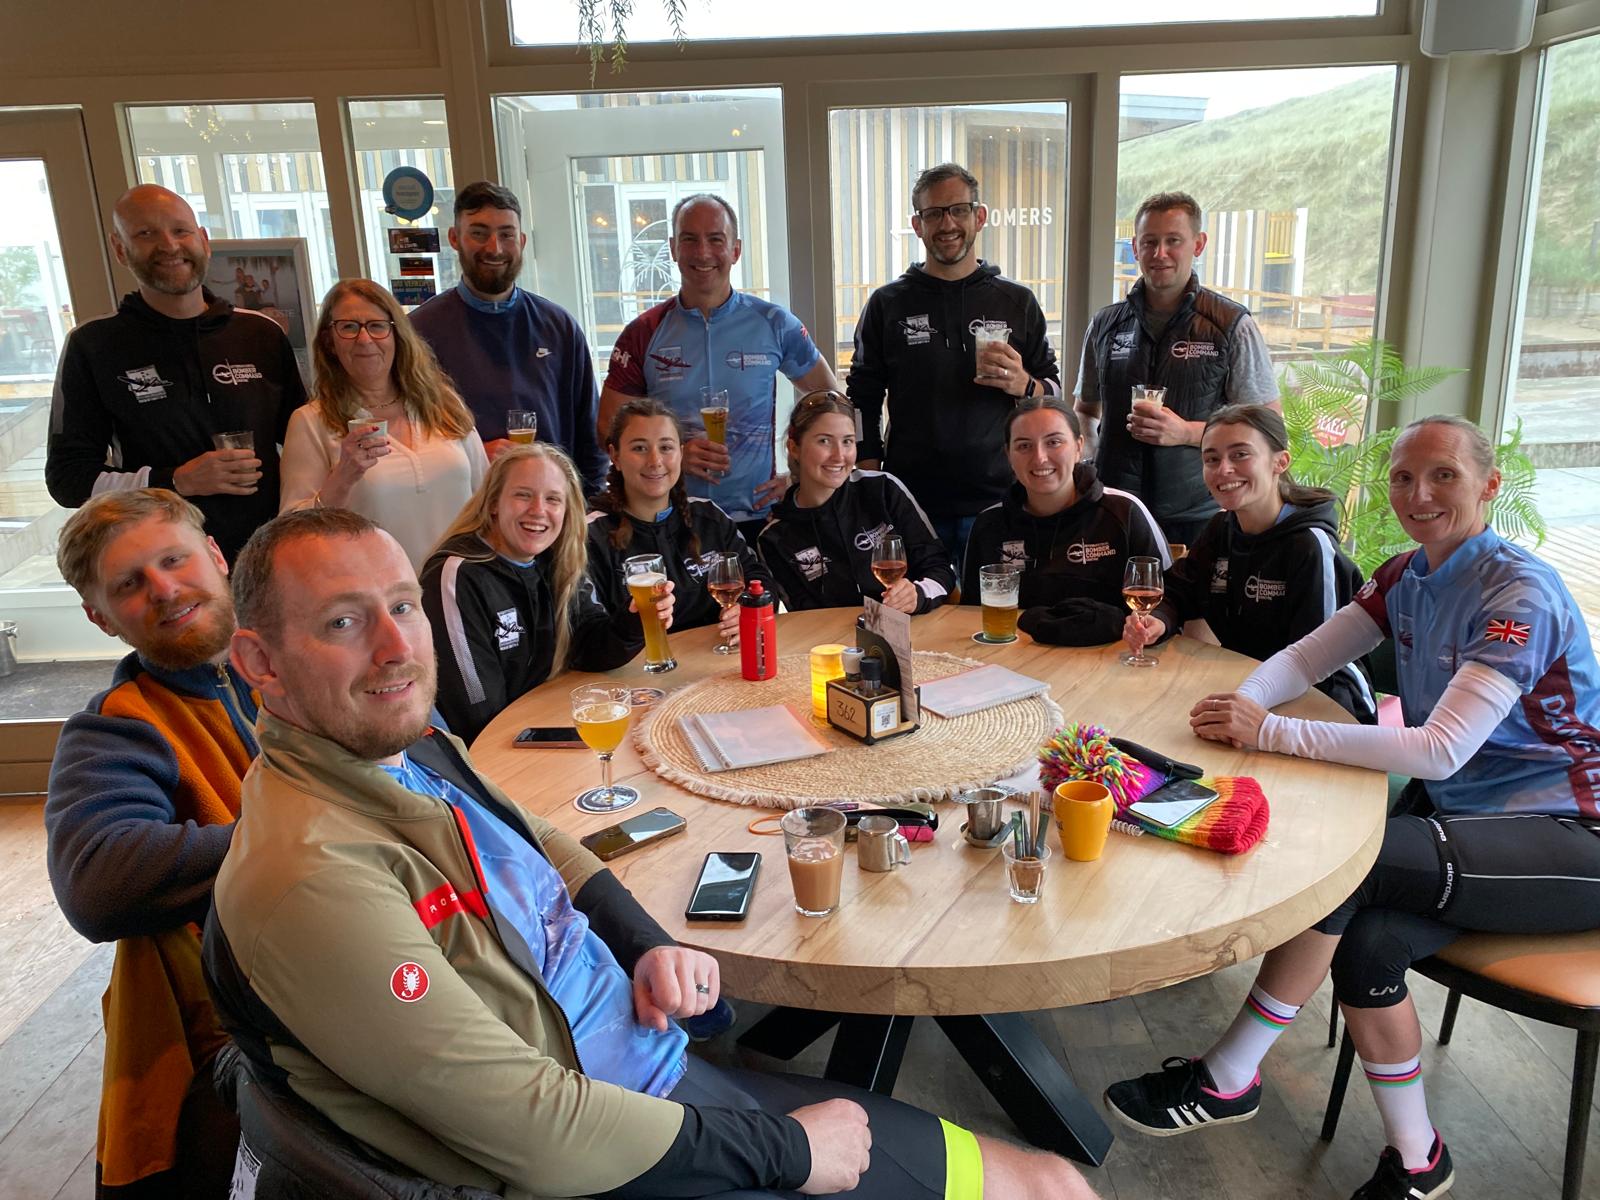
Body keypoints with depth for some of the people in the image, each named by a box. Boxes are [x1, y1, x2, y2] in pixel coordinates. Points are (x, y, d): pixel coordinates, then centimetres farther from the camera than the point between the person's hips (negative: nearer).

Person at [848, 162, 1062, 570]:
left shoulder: (1017, 302, 7)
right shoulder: (887, 304, 6)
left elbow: (1054, 395, 11)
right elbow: (864, 402, 9)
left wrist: (1022, 384, -13)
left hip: (996, 501, 1)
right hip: (911, 502, 0)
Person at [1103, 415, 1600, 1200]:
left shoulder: (1521, 595, -19)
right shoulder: (1406, 578, 5)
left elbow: (1441, 750, -28)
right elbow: (1302, 658, 3)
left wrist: (1269, 732, -30)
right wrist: (1242, 706, -20)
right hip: (1460, 815, 6)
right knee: (1367, 939, -20)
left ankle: (1229, 1077, -10)